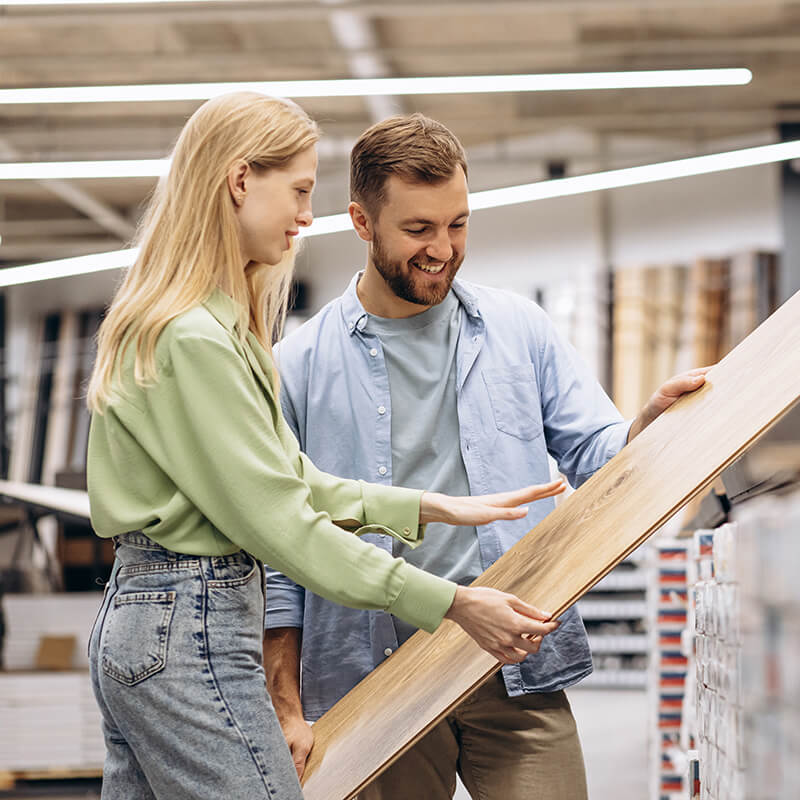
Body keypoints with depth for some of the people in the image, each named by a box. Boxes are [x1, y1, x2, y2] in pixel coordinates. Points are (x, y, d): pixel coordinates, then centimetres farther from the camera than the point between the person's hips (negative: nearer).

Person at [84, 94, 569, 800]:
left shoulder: (221, 323, 16)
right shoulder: (194, 338, -17)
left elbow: (290, 478, 16)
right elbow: (276, 519, -19)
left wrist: (435, 508, 10)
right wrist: (455, 604, -17)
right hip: (194, 632, -10)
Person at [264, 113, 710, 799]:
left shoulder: (517, 328, 10)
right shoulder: (298, 366, 3)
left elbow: (597, 457, 7)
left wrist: (652, 420, -16)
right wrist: (289, 715, -1)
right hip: (372, 685, -1)